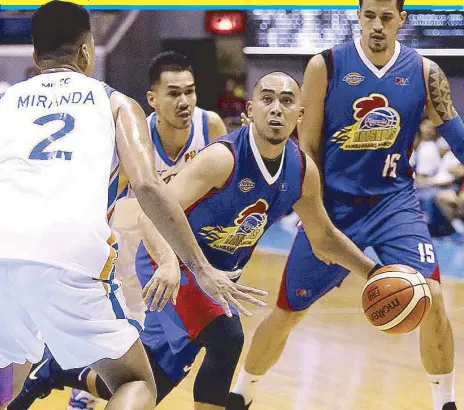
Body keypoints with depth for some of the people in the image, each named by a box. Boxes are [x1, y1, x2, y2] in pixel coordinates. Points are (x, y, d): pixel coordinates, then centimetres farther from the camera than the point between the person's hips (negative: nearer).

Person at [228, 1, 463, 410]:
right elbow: (307, 147, -3)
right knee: (287, 311, 6)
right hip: (335, 203, -1)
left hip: (394, 201, 1)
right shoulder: (326, 66, -8)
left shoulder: (423, 72, -3)